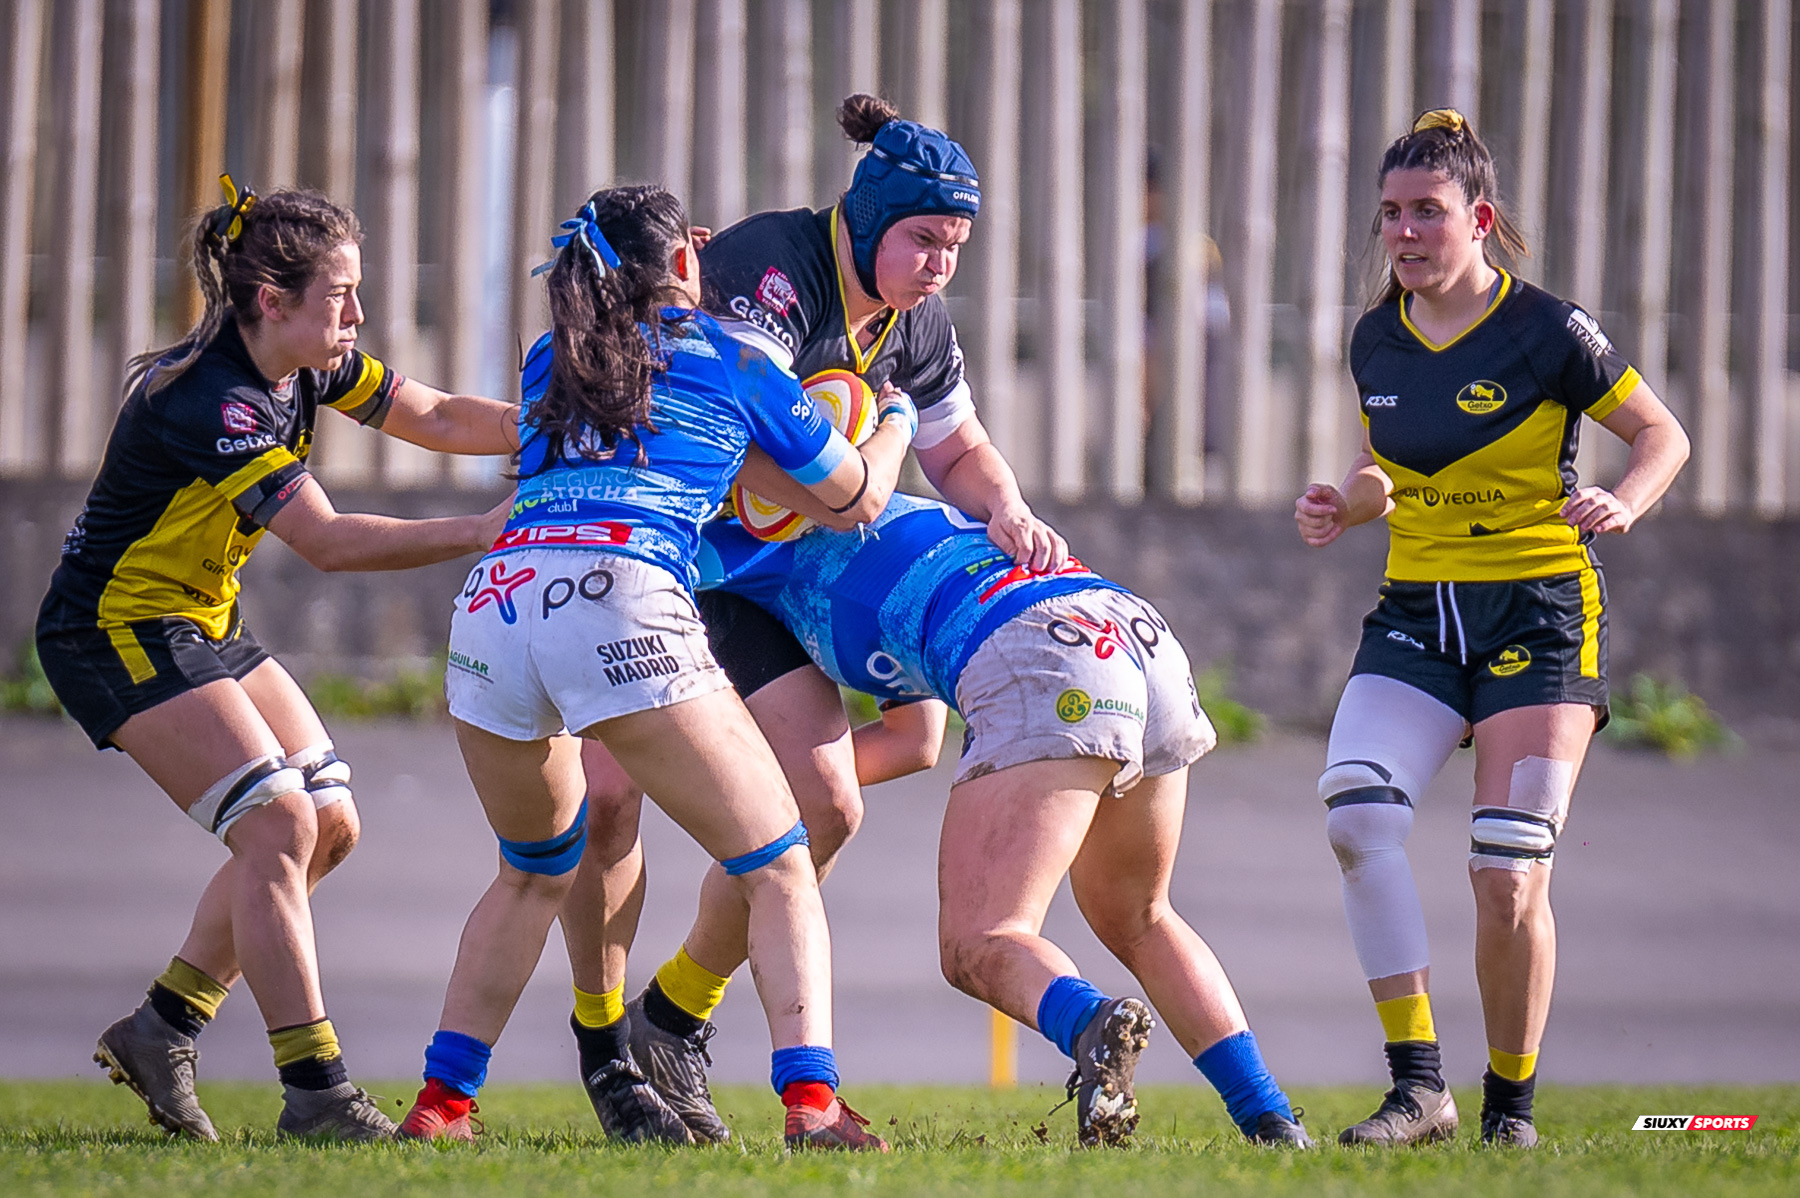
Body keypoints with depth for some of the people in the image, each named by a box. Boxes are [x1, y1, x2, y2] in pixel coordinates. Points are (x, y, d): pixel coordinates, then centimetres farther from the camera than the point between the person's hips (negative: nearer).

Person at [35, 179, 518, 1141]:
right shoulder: (211, 400, -28)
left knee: (329, 824, 6)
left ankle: (162, 1027, 13)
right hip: (117, 631, -10)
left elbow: (436, 418, 7)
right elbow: (325, 540, -31)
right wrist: (477, 534, -30)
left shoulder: (305, 367, 0)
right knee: (277, 824, -19)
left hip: (199, 622, 10)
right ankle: (315, 1094, -17)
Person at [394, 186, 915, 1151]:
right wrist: (896, 416, 50)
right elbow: (860, 499, 30)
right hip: (619, 601, -5)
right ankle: (811, 1100, -14)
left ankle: (440, 1104, 20)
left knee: (533, 871, 28)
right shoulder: (732, 364, 17)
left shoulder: (548, 362, 28)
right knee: (778, 869, 5)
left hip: (494, 596, 5)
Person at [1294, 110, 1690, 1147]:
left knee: (1509, 876, -11)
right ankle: (1419, 1088, -18)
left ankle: (1511, 1101, 12)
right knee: (1355, 809, -22)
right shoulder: (1378, 341, 6)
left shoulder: (1547, 331, -9)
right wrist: (1348, 506, -1)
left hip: (1539, 613, -4)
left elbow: (1664, 435, 0)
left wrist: (1621, 505, -20)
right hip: (1417, 612, 4)